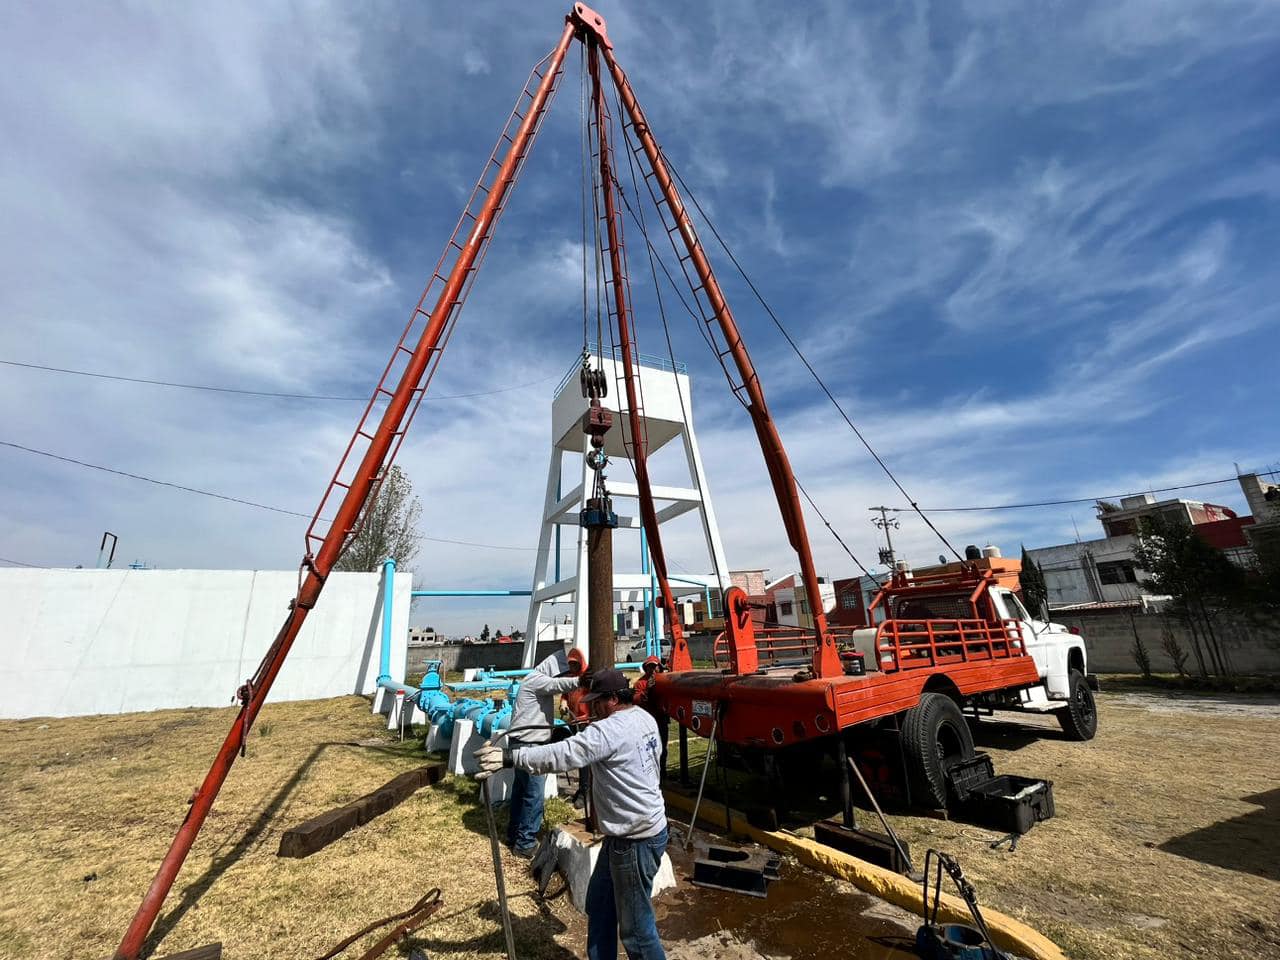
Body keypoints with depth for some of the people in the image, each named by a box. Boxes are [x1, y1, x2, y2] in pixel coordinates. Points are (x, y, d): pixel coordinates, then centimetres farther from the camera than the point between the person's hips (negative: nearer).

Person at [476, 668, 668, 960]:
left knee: (636, 925, 7)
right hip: (635, 828, 10)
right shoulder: (643, 718, 3)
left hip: (636, 838, -10)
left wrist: (508, 757, -31)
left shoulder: (611, 730, -25)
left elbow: (561, 755, -31)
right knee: (599, 905, 23)